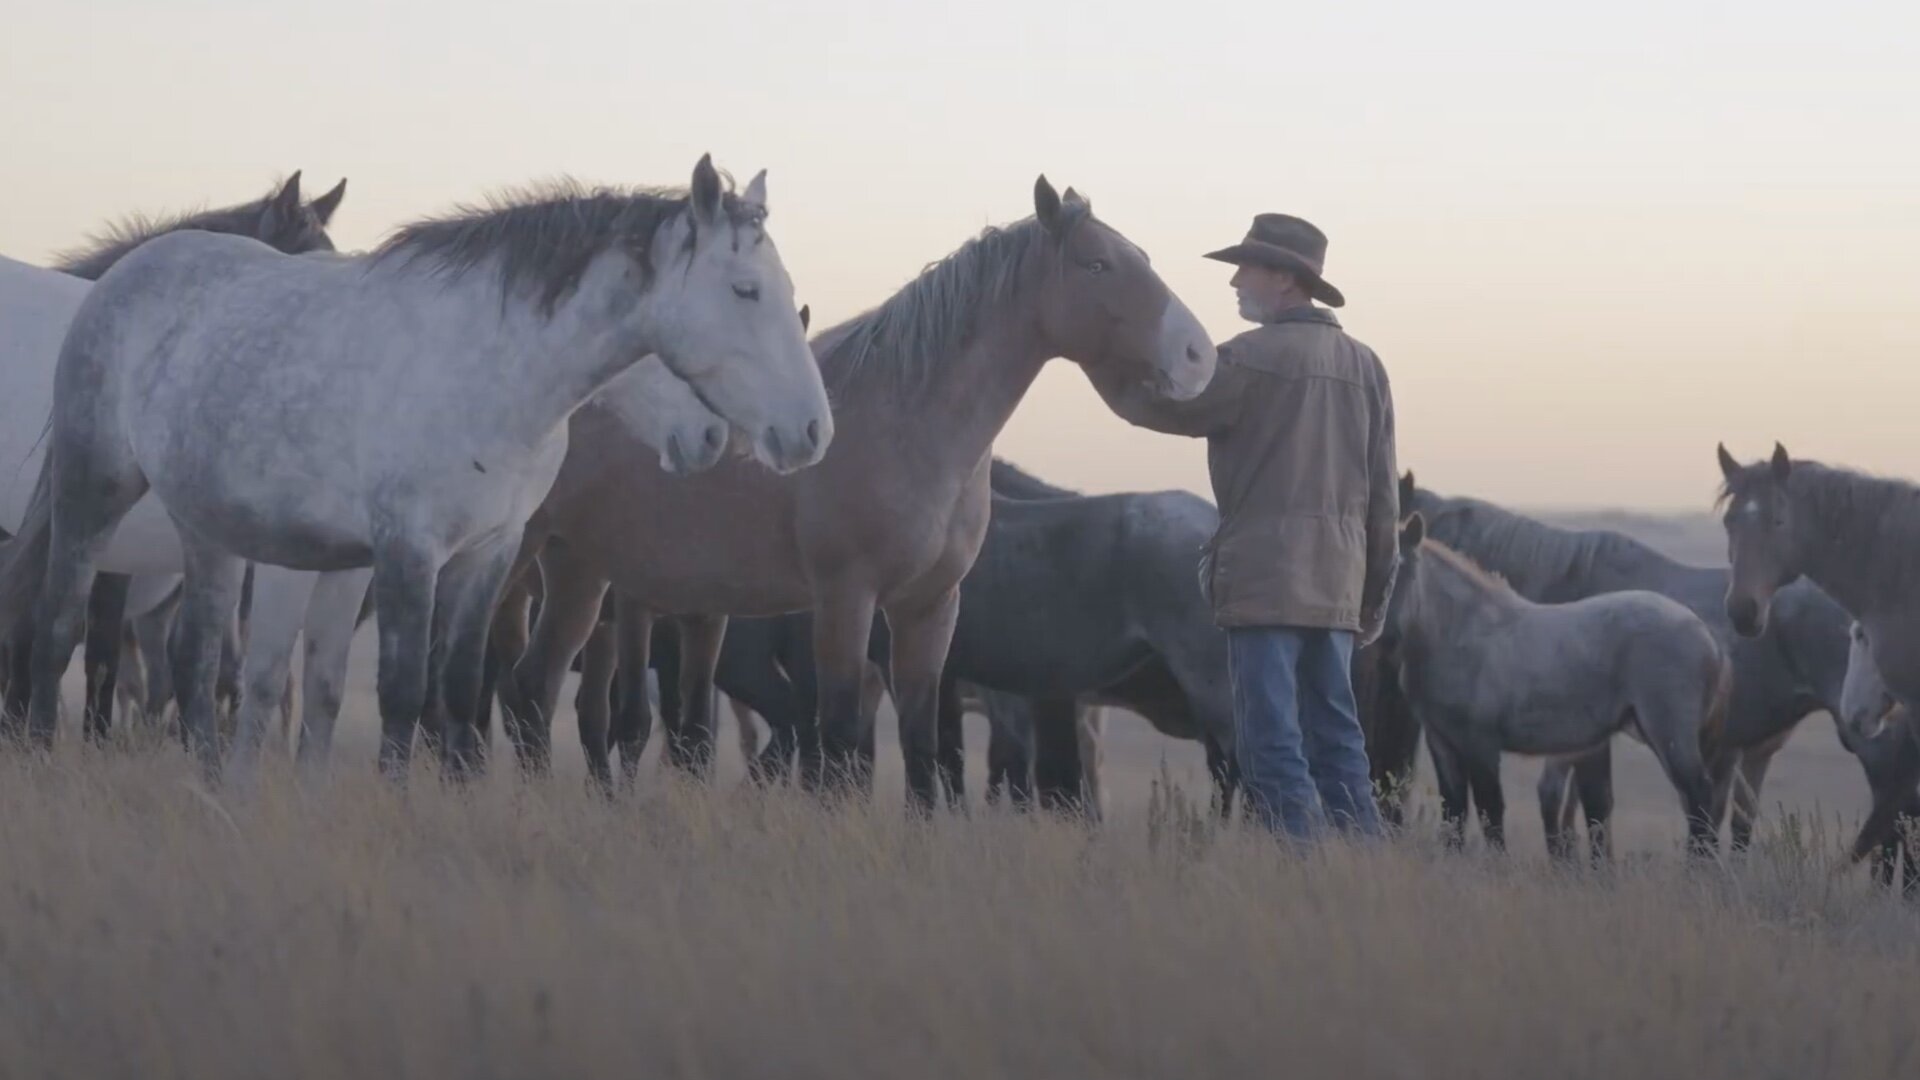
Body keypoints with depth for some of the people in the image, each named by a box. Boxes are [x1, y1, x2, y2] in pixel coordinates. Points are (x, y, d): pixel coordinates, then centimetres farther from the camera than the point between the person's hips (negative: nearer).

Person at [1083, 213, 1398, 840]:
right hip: (1338, 587, 7)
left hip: (1265, 581, -7)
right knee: (1336, 736, 11)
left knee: (1272, 742, -5)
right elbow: (1384, 494, 13)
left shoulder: (1253, 358, -9)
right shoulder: (1364, 366, 11)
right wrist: (1377, 593, 18)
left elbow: (1155, 405, -3)